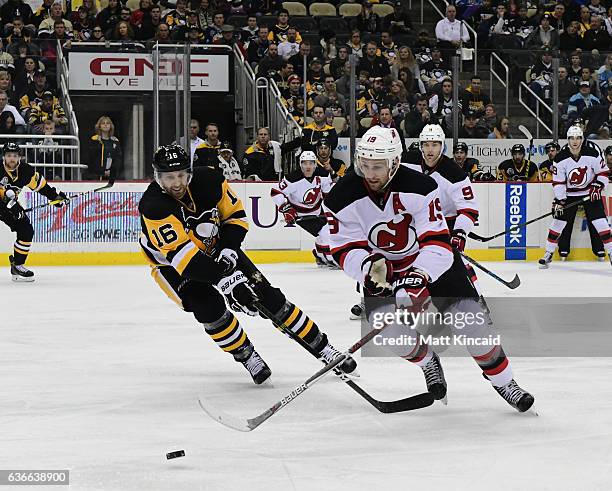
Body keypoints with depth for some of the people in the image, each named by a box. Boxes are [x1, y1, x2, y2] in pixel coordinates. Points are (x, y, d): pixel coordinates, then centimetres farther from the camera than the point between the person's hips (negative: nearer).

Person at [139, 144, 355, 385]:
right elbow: (180, 253, -40)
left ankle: (322, 347, 8)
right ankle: (247, 356, -4)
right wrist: (225, 278, -48)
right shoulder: (153, 206, -33)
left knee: (268, 295, -3)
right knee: (209, 307, -28)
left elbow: (235, 214, -4)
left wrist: (228, 249, -21)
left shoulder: (208, 180, -21)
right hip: (173, 264, -3)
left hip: (215, 249, 3)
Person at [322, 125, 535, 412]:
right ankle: (428, 362, 12)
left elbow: (437, 243, -30)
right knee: (389, 326, -21)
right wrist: (368, 268, -39)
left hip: (431, 259, -1)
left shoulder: (420, 187, -28)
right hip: (381, 266, 2)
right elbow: (346, 250, -17)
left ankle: (503, 380, 9)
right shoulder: (342, 198, -22)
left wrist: (418, 277, -46)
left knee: (468, 317, -11)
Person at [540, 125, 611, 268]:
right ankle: (548, 254, 8)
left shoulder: (592, 154, -15)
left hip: (590, 193, -1)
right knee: (558, 222, -3)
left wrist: (597, 187, -18)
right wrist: (558, 201, -19)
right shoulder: (561, 158, -14)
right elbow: (558, 182, -11)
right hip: (569, 194, 1)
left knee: (600, 222, -10)